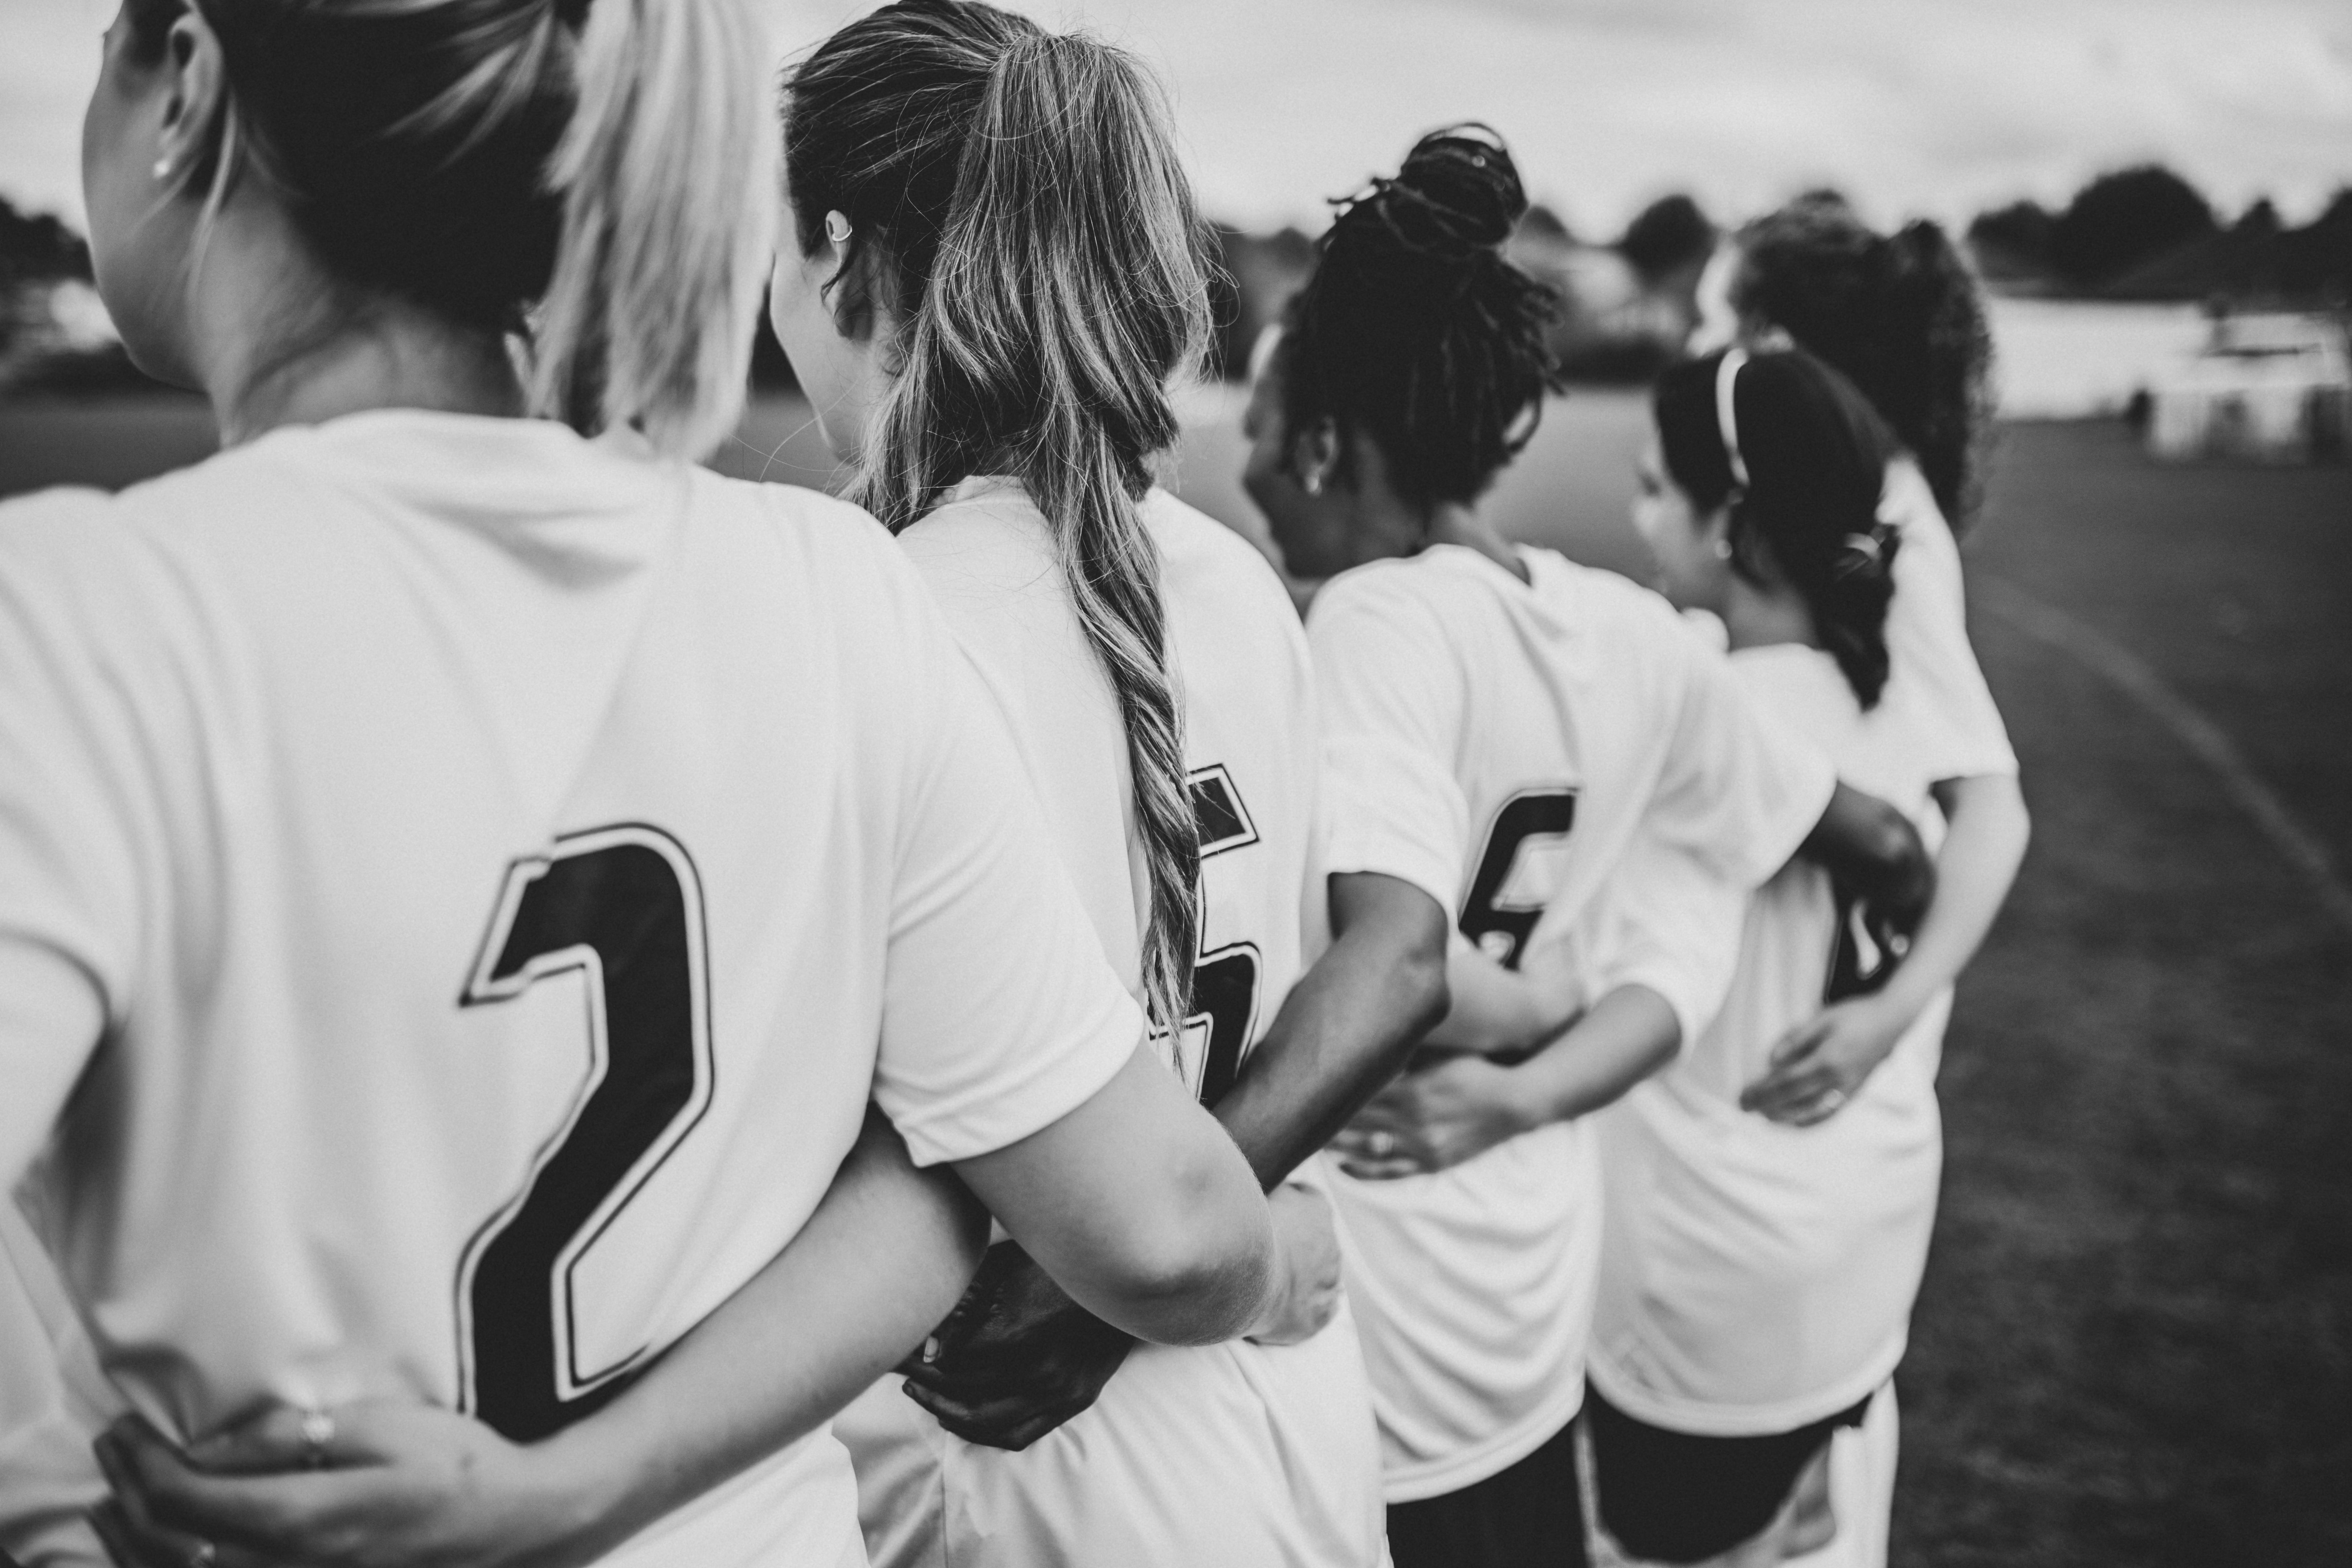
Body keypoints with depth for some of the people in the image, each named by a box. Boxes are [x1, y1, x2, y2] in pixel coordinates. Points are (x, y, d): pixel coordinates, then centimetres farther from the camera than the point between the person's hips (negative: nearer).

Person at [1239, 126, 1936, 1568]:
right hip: (1533, 1278, 6)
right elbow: (1879, 844, 10)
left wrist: (1538, 1007, -11)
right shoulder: (1632, 635, -1)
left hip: (1378, 1322, -6)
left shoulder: (1376, 622, -20)